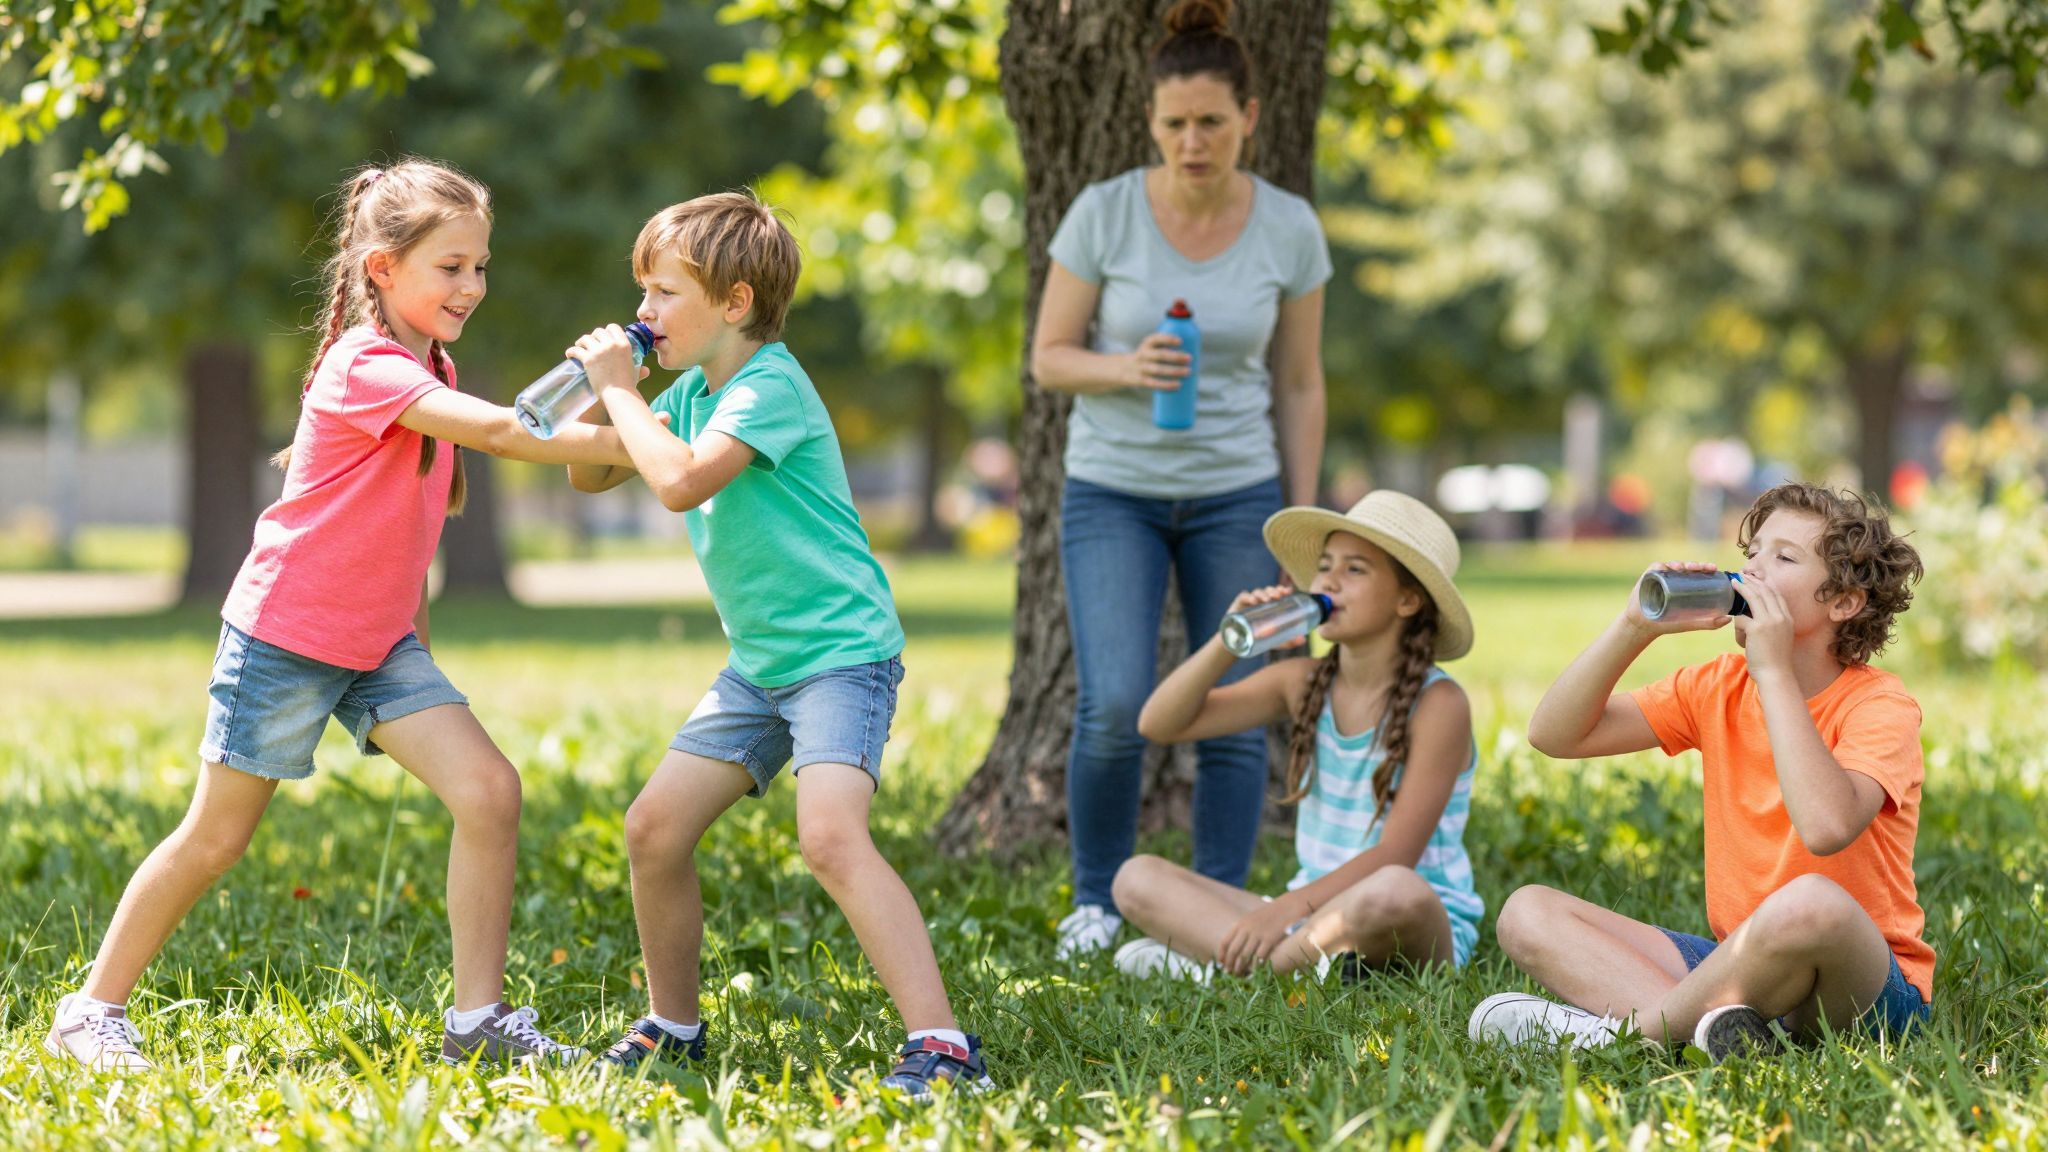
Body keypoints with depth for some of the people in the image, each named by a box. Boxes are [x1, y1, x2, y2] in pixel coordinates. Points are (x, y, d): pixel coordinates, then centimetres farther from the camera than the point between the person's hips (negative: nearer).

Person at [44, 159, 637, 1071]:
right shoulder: (366, 368, -22)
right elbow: (497, 431, -35)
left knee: (490, 791, -10)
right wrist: (627, 444, -37)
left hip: (379, 641, 8)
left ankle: (478, 1020, -5)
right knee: (216, 838, 3)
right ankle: (92, 1010, 19)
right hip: (284, 634, -7)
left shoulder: (430, 370, 8)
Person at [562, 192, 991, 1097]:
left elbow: (682, 482, -30)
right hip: (759, 663, 9)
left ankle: (941, 1044, -30)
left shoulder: (771, 387, -16)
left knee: (830, 834, -27)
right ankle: (672, 1026, 23)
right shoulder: (693, 391, 12)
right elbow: (591, 475, 21)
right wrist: (598, 392, 3)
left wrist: (620, 390, -17)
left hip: (841, 650, -9)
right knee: (654, 827, 6)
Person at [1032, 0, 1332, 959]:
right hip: (1113, 491, -2)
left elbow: (1299, 385, 5)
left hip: (1235, 495, 2)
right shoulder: (1104, 214, -9)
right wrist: (1124, 369, -23)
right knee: (1115, 710, -14)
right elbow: (1048, 357, -2)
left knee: (1235, 720, -2)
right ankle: (1096, 900, 8)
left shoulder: (1288, 228, -4)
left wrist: (1302, 522, 3)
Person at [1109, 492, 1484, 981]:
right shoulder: (1302, 683, 6)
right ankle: (1298, 962, -28)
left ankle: (1210, 965, -29)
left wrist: (1286, 908, -27)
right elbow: (1158, 724, 5)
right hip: (1308, 910, 6)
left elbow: (1396, 855, -17)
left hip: (1416, 932, -6)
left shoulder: (1437, 703, -10)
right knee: (1137, 878, -9)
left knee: (1395, 893, -42)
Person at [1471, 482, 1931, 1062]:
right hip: (1736, 959, 7)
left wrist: (1775, 670, -23)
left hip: (1868, 981, -7)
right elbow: (1554, 733, 4)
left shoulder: (1879, 707, -10)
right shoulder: (1720, 688, 8)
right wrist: (1635, 627, -10)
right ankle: (1709, 1021, -31)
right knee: (1527, 912, -6)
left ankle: (1624, 1026, -21)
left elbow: (1828, 828, -32)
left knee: (1811, 903, -42)